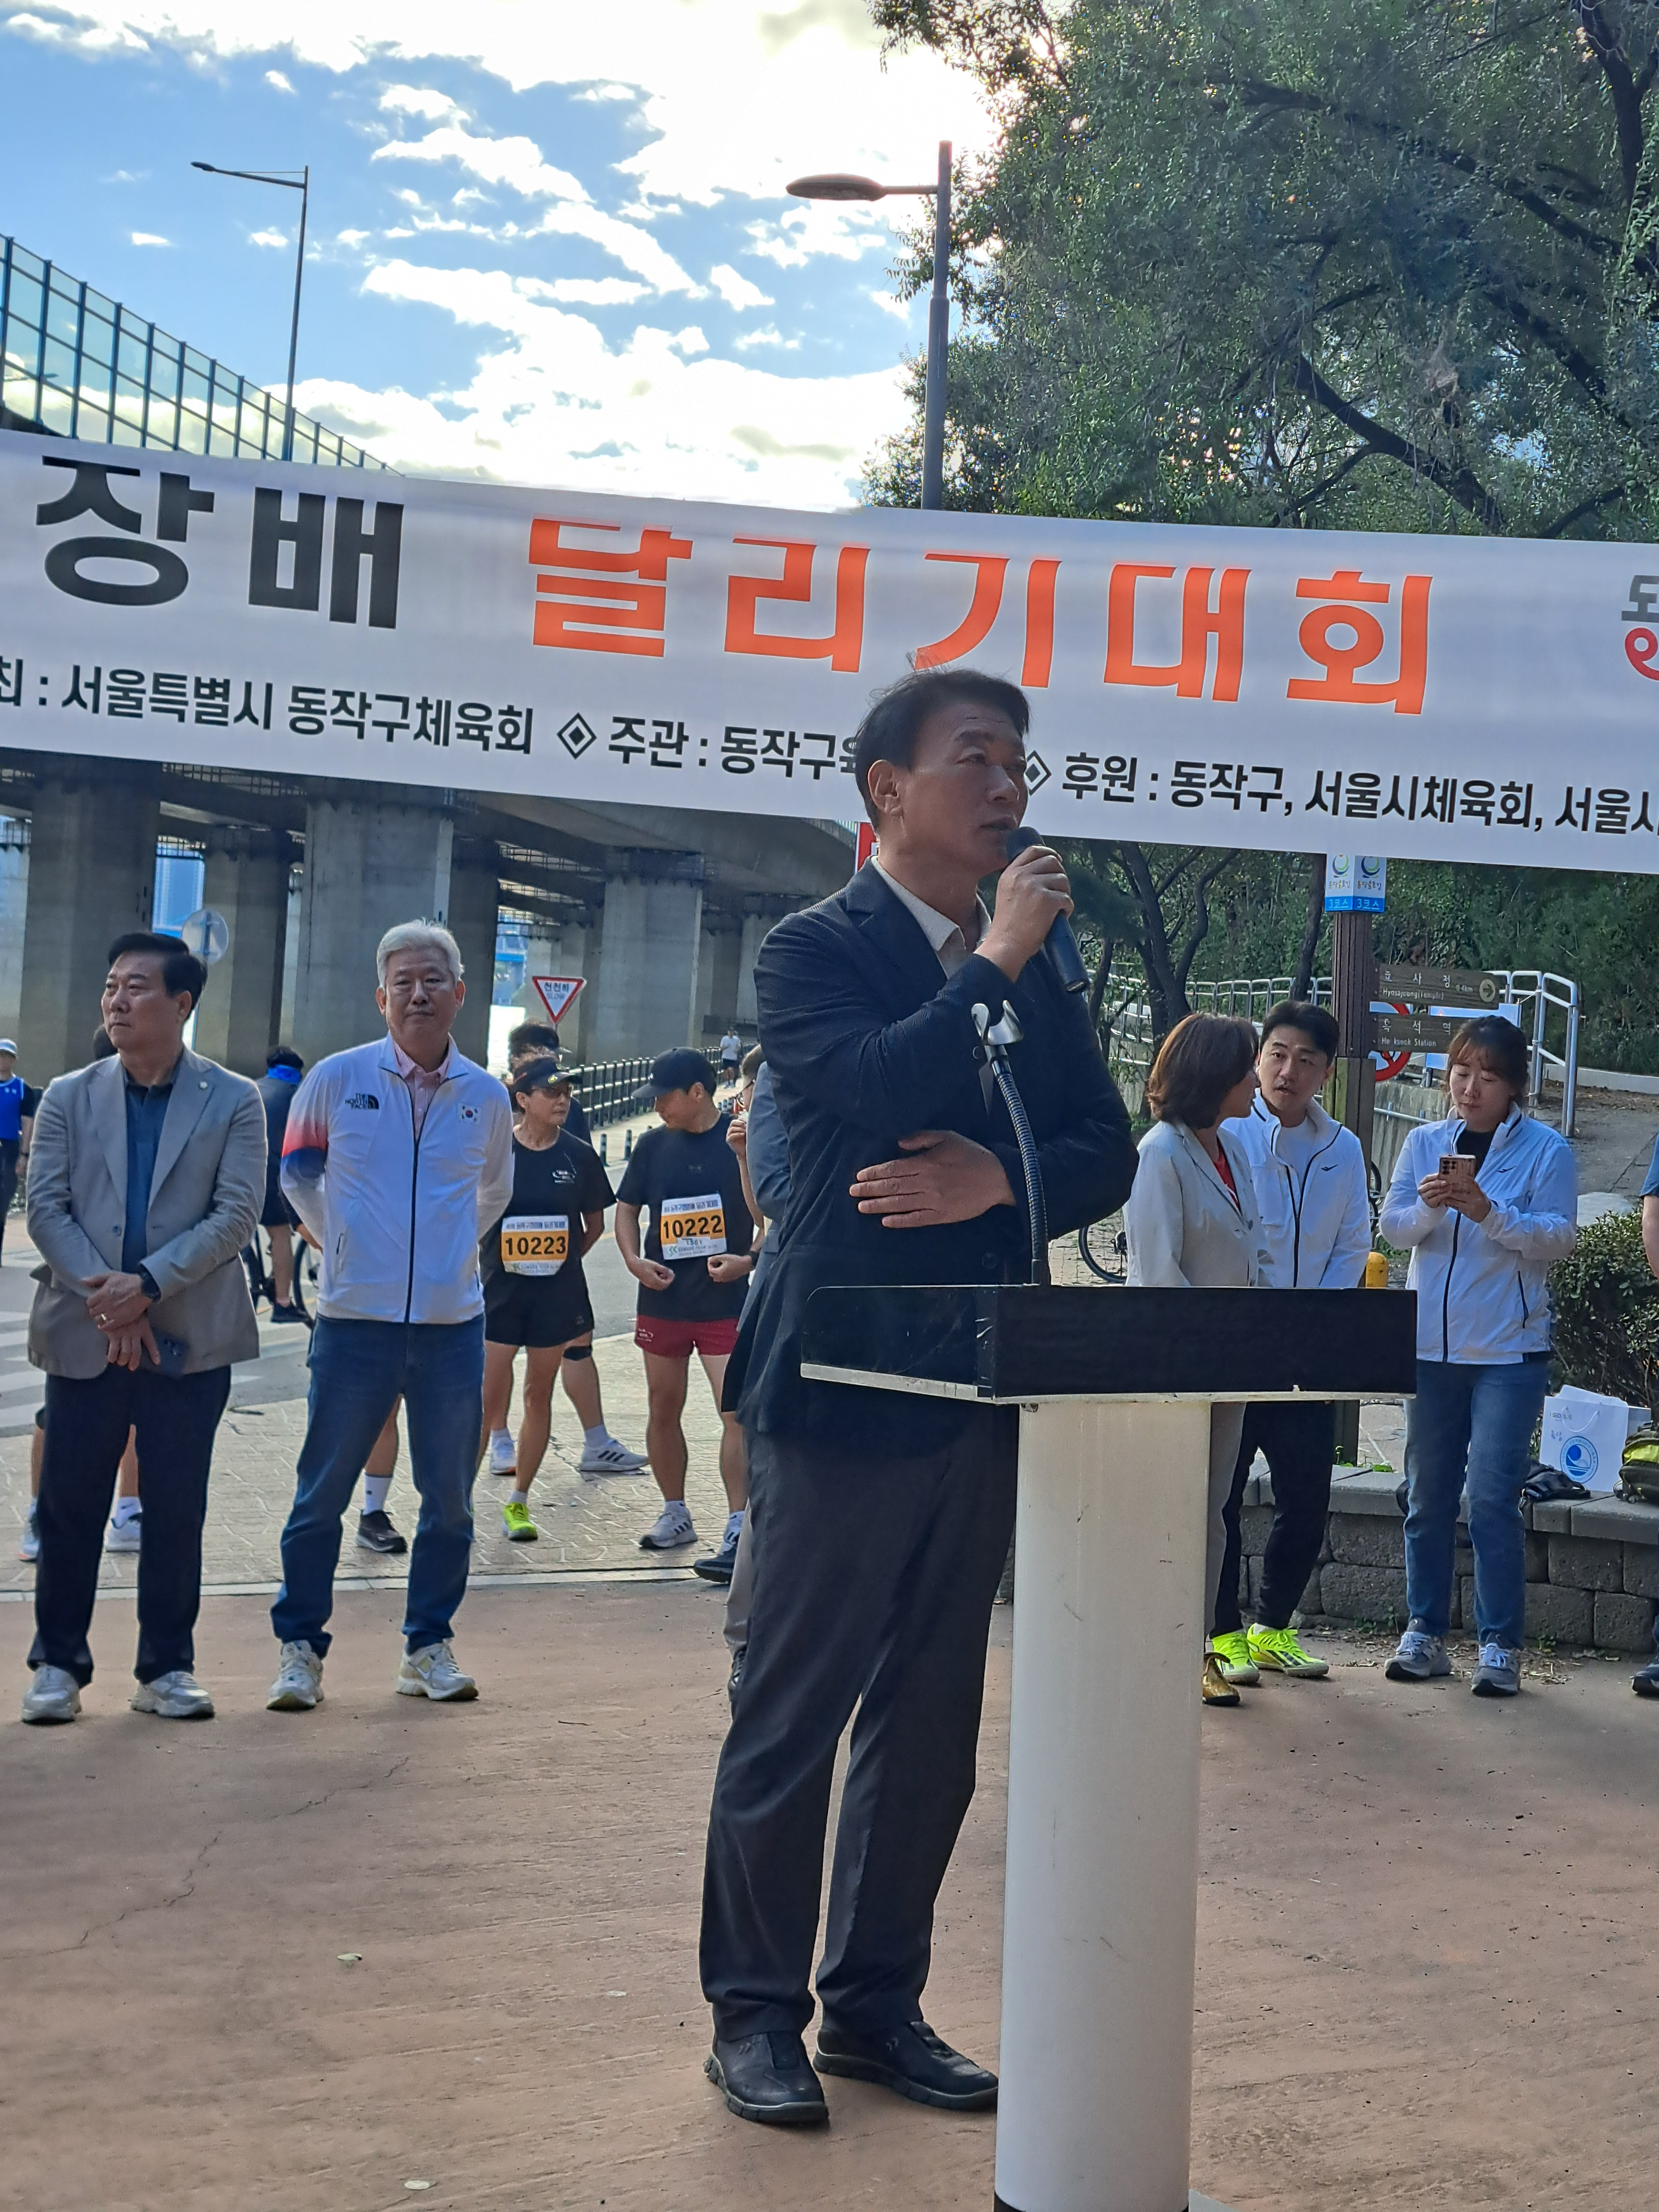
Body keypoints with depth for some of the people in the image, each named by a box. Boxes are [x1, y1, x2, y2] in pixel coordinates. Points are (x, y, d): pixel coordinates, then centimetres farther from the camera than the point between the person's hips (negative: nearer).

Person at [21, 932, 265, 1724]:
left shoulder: (233, 1101, 2)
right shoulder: (68, 1098, 7)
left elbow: (237, 1214, -6)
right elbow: (44, 1208, 0)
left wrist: (148, 1285, -16)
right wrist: (106, 1302, -13)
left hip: (189, 1339, -1)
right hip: (84, 1334, 1)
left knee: (176, 1510, 5)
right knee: (70, 1505, 6)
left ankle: (167, 1667, 16)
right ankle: (58, 1664, 17)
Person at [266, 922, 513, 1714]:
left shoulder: (487, 1097, 4)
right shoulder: (337, 1079, -2)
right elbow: (298, 1176, 14)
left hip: (453, 1326, 2)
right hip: (355, 1321, -2)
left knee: (450, 1498, 7)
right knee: (322, 1493, 2)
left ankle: (428, 1647, 20)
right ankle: (300, 1646, 14)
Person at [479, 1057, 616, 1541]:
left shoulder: (579, 1157, 0)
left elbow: (595, 1226, 10)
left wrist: (562, 1259, 1)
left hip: (556, 1292, 2)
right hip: (500, 1288, -2)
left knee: (539, 1394, 8)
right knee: (488, 1396, -6)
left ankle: (519, 1502, 19)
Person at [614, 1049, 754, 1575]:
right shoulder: (654, 1145, 6)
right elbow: (627, 1207, 16)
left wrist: (750, 1261, -16)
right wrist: (633, 1260, -1)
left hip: (726, 1301, -5)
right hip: (662, 1300, 5)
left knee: (737, 1412, -11)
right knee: (663, 1409, 12)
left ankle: (737, 1526, -8)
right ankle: (674, 1515, 26)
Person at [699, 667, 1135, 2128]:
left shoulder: (1036, 969, 14)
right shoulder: (816, 950, -4)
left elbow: (1107, 1156, 8)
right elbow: (875, 1090, -23)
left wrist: (1001, 1179, -11)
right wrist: (995, 960, -15)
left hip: (979, 1394, 6)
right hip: (840, 1390, -6)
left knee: (932, 1724, 13)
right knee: (791, 1719, 3)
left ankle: (878, 2003, 26)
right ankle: (757, 2014, 16)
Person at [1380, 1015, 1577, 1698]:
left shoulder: (1546, 1149, -2)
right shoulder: (1424, 1143, 8)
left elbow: (1559, 1235, -9)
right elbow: (1395, 1225, 2)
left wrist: (1487, 1212, -23)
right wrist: (1429, 1207, -19)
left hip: (1509, 1349, -4)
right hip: (1431, 1342, 4)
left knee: (1493, 1496, -8)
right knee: (1428, 1493, 8)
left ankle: (1500, 1644, -1)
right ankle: (1424, 1633, 16)